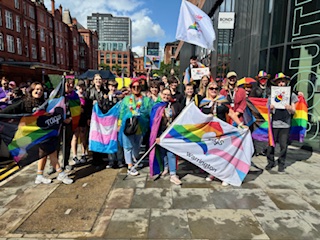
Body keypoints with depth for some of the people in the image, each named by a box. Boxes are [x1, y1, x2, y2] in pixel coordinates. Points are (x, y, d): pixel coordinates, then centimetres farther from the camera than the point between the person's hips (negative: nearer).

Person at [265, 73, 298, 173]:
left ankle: (281, 164, 19)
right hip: (274, 124, 0)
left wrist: (290, 108, -18)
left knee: (283, 145, 4)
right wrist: (271, 109, -14)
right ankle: (271, 162, 19)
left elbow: (293, 111, 5)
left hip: (285, 124, 0)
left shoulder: (292, 95, 5)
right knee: (271, 144, 4)